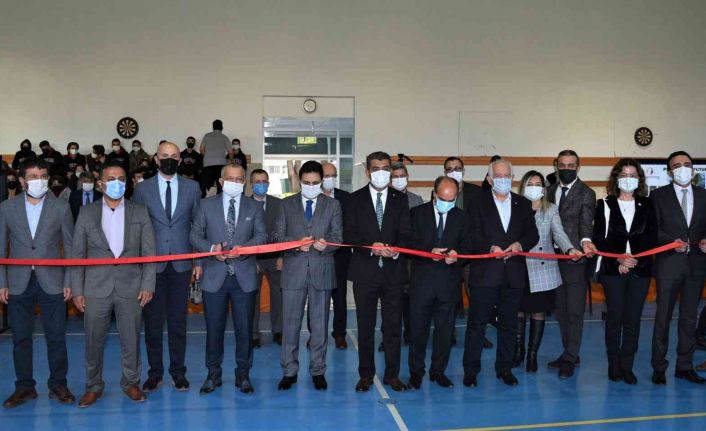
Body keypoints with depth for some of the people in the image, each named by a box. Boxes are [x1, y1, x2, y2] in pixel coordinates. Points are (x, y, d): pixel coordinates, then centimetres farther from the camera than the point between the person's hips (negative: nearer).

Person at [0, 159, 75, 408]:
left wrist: (69, 281, -3)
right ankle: (24, 387, 22)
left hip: (51, 282, -1)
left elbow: (70, 246, 2)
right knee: (20, 339, 9)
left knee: (56, 338, 4)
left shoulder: (60, 208, 1)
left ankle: (58, 385, 17)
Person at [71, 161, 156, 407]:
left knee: (131, 340, 8)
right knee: (94, 340, 8)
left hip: (130, 288, 0)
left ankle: (131, 382, 25)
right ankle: (93, 386, 26)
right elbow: (78, 255, 5)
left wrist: (148, 285, -5)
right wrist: (77, 290, 0)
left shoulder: (140, 213, 4)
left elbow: (149, 253, 2)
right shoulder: (86, 213, 5)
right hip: (96, 288, 1)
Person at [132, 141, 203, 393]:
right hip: (152, 264, 0)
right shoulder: (142, 189, 4)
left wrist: (198, 261, 2)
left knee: (178, 320, 7)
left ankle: (178, 371, 18)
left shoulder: (192, 188, 6)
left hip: (181, 264, 0)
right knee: (153, 320, 5)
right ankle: (155, 372, 18)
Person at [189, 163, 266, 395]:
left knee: (244, 328, 6)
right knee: (214, 327, 9)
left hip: (244, 277, 0)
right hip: (215, 276, 0)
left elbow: (261, 236, 1)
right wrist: (211, 248, -14)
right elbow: (195, 235, 5)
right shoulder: (207, 205, 6)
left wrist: (242, 248, -17)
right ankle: (214, 373, 24)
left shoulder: (254, 207, 7)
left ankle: (243, 374, 20)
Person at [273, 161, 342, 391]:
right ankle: (289, 371, 18)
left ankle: (318, 370, 21)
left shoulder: (333, 205, 7)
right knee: (291, 323, 5)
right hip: (293, 271, 0)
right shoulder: (287, 204, 8)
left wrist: (325, 244, -20)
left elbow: (338, 236, 2)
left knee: (320, 324, 8)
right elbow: (278, 235, 3)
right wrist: (296, 243, -16)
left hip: (322, 271, 0)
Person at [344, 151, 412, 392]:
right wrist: (370, 246, -18)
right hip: (365, 271, -1)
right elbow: (348, 234, -2)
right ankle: (366, 374, 20)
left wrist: (396, 250, -18)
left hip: (393, 270, 1)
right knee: (365, 326, 8)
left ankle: (392, 375, 19)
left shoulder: (400, 200, 8)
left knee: (393, 325, 6)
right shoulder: (355, 199, 4)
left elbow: (406, 234, 2)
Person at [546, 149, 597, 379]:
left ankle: (570, 359, 10)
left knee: (574, 311, 0)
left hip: (575, 259, -6)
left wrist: (585, 241, -38)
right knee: (561, 310, 14)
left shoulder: (586, 194, -4)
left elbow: (586, 221, -17)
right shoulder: (550, 191, 12)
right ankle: (569, 354, 28)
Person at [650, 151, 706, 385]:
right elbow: (653, 228, -3)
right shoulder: (658, 195, 1)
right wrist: (672, 241, -18)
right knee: (663, 316, 2)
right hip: (669, 262, -3)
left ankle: (685, 366, 21)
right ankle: (659, 367, 11)